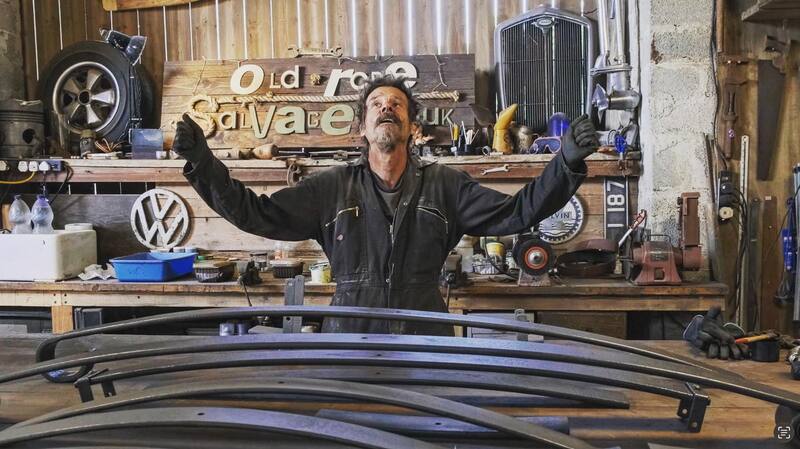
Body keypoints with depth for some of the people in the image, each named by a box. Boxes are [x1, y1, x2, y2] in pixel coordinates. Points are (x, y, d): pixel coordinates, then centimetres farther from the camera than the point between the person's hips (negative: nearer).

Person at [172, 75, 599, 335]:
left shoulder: (445, 186, 1)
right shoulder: (331, 187, 1)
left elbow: (513, 212, -5)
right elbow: (258, 214, -2)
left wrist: (567, 162, -17)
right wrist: (202, 163, -12)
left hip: (423, 343, 0)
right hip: (351, 337, 0)